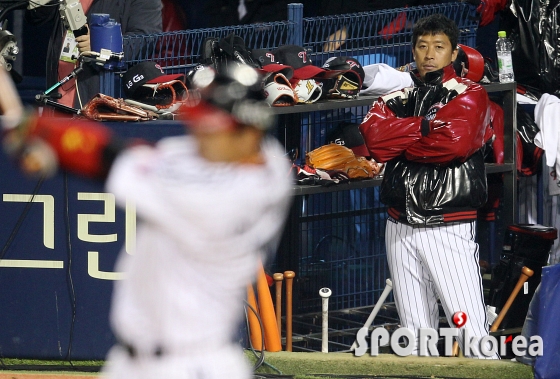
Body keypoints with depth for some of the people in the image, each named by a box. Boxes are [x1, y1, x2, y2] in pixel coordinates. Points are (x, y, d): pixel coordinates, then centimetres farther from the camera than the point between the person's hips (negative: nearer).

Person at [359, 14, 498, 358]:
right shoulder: (397, 99, 15)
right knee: (414, 331, 8)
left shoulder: (469, 95, 0)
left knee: (472, 330, -13)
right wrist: (428, 126, -9)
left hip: (449, 228, -5)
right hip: (401, 227, 5)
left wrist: (400, 143, -5)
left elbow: (456, 142, -18)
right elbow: (374, 137, -4)